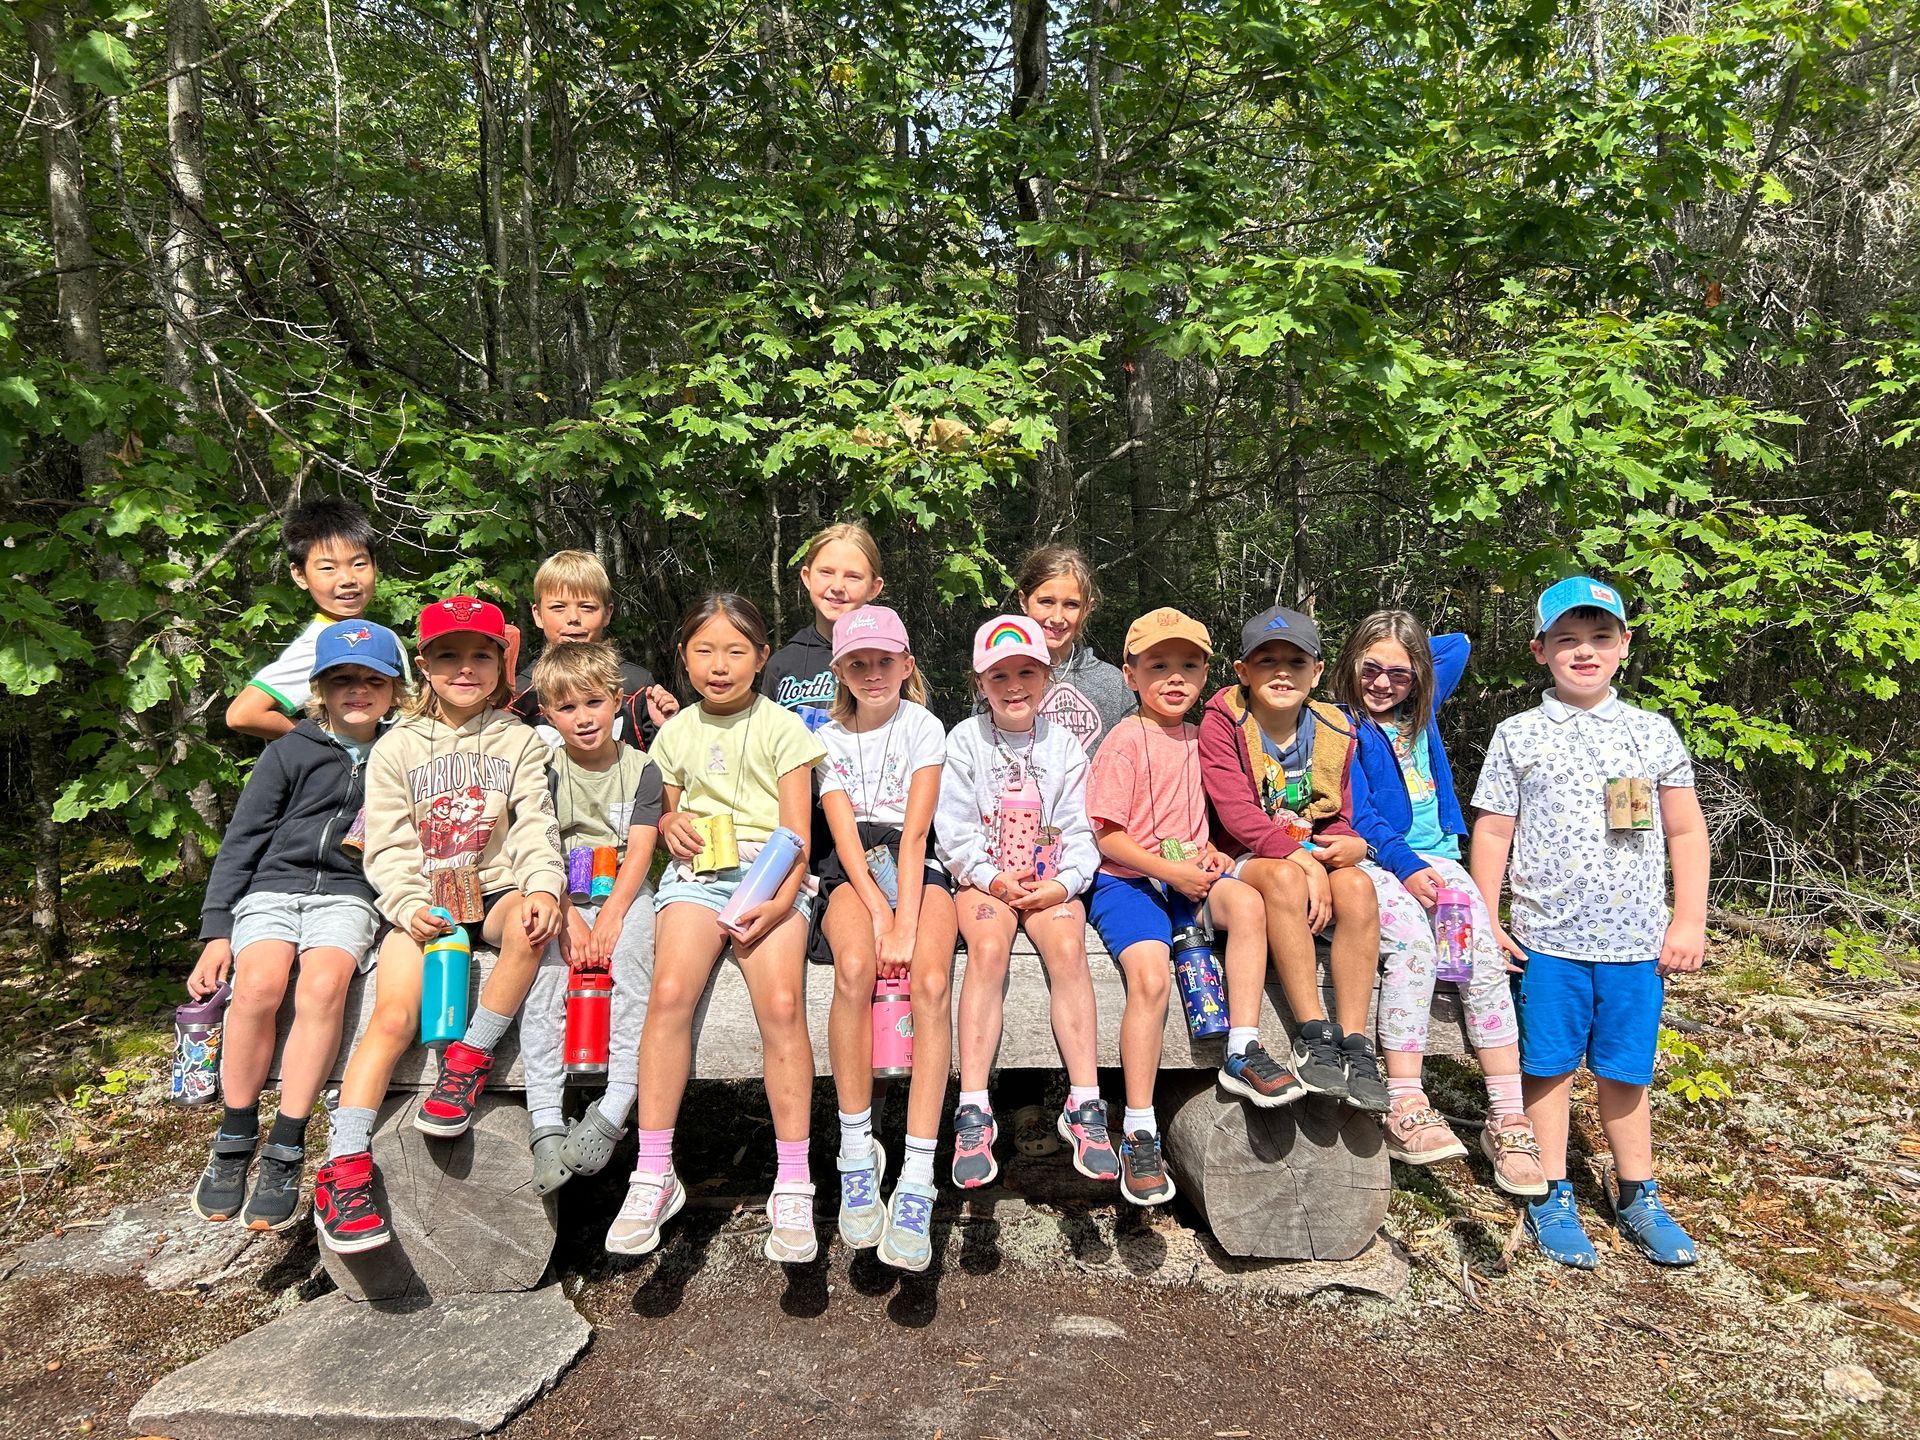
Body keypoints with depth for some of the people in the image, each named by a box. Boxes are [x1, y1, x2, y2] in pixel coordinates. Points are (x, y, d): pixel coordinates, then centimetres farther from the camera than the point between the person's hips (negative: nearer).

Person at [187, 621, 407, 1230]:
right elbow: (241, 841, 7)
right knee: (259, 983, -31)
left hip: (348, 893, 0)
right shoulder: (290, 751, 9)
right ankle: (234, 1141, -10)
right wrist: (217, 930, -1)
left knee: (323, 983, -32)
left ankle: (285, 1152, -22)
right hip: (272, 887, 0)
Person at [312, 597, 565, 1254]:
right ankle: (343, 1169, -16)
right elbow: (387, 848, 3)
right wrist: (412, 906, -16)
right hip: (421, 903, 0)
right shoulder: (397, 748, 8)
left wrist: (544, 887, -20)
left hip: (495, 890, 0)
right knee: (394, 1016, -21)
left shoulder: (519, 742, 9)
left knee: (530, 921, -35)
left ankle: (469, 1059, -19)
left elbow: (535, 828, 0)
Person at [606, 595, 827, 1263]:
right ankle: (653, 1175, -16)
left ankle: (793, 1184, -17)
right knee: (670, 991, -26)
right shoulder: (676, 732, 19)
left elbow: (796, 831, 1)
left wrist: (782, 899, -16)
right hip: (695, 872, 3)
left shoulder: (782, 728, 8)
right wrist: (670, 823, 1)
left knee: (782, 1002, -26)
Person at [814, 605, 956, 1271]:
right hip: (853, 870, 1)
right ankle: (857, 1157, -20)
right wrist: (878, 911, -19)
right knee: (855, 967, -33)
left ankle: (917, 1182, -29)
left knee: (931, 982, -30)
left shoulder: (923, 727, 6)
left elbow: (914, 832, -7)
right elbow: (845, 833, -2)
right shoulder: (830, 739, 12)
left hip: (917, 866, 0)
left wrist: (906, 922, -19)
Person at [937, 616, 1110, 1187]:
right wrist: (993, 880, -14)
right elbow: (953, 828, -2)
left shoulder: (1064, 744, 9)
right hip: (983, 877, -1)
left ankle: (1084, 1105, -25)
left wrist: (1064, 883, -13)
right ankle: (973, 1113, -30)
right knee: (988, 948, -31)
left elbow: (1081, 830, 4)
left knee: (1067, 946, -29)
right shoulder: (965, 739, 4)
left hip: (1050, 878, 1)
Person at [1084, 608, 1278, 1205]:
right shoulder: (1126, 741, -7)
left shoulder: (1195, 739, 15)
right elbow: (1106, 836, -11)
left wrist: (1207, 854, 2)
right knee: (1149, 974, -29)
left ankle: (1243, 1055, -17)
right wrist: (1174, 872, -16)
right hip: (1126, 881, -6)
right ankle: (1139, 1134, -18)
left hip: (1186, 876, 6)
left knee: (1246, 900, -26)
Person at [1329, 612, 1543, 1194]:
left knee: (1486, 954, -22)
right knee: (1413, 946, -34)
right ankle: (1406, 1110, -31)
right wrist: (1405, 867, -19)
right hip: (1373, 862, -5)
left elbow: (1459, 644, 33)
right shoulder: (1340, 726, 2)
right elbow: (1357, 815, -8)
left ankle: (1509, 1120, -18)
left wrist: (1408, 657, 25)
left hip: (1435, 857, 5)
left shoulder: (1421, 714, 18)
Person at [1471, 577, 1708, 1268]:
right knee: (1549, 1068, 9)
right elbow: (1493, 832, 3)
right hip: (1547, 938, -1)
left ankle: (1638, 1199, 30)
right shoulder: (1518, 735, 1)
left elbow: (1686, 832, 8)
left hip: (1636, 941, 1)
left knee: (1625, 1073, 12)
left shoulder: (1654, 732, 5)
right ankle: (1551, 1199, 23)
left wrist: (1689, 923, 3)